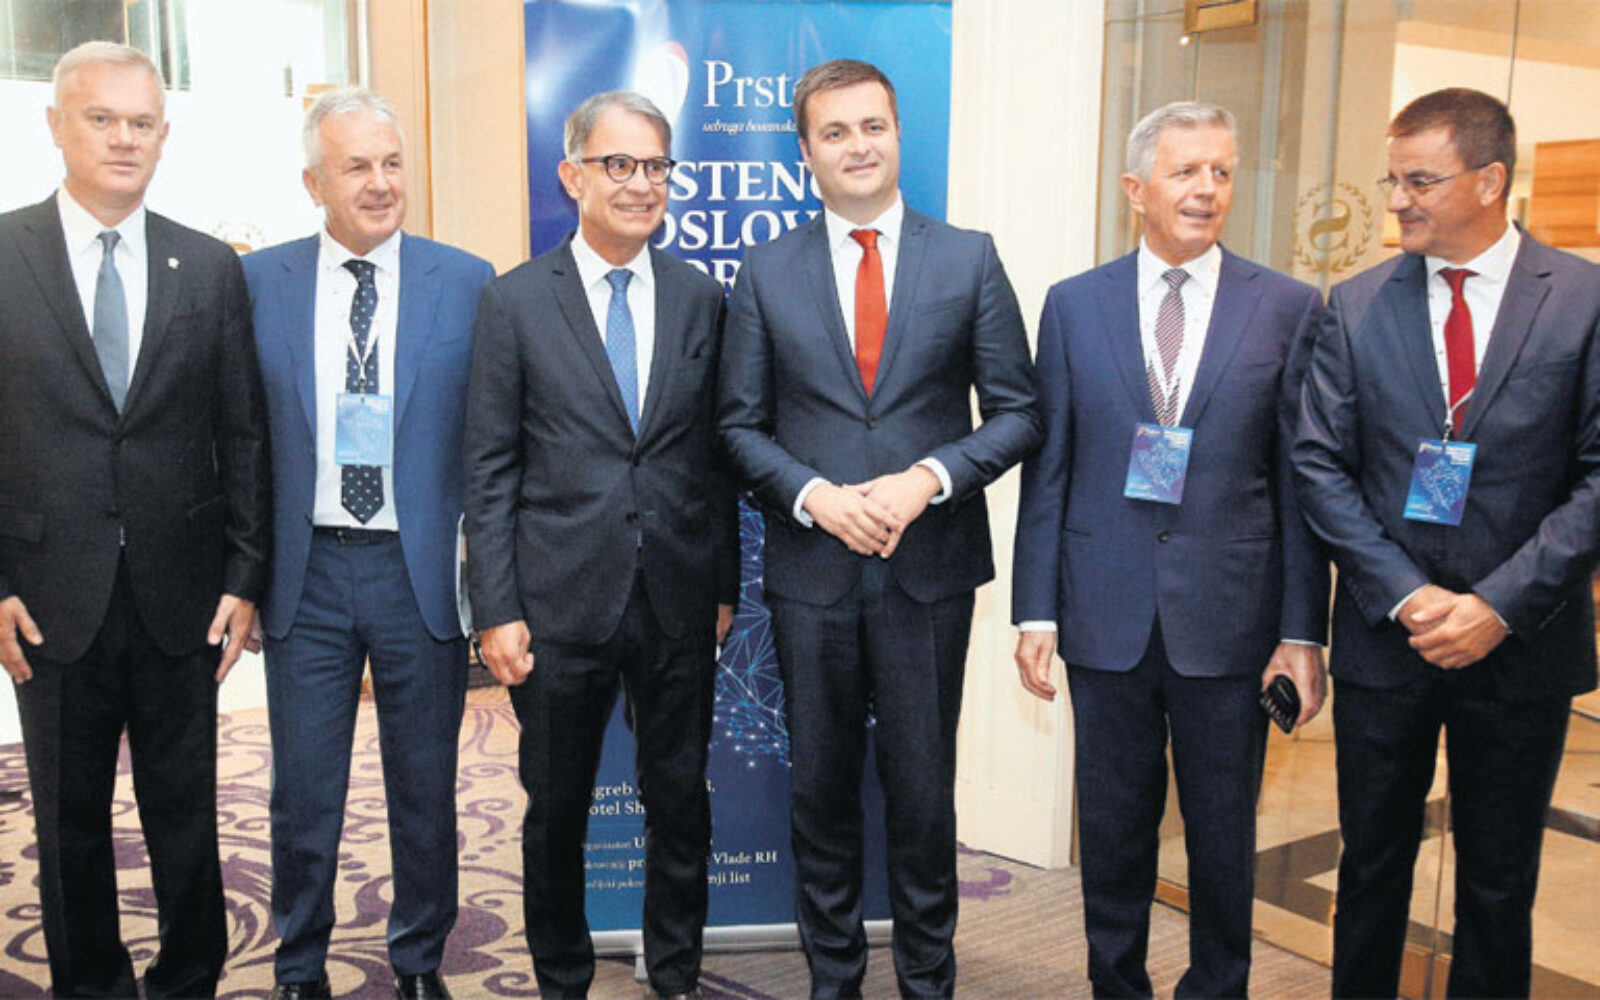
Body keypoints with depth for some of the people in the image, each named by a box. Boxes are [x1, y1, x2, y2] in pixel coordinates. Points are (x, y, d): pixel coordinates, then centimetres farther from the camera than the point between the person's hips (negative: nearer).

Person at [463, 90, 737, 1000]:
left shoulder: (700, 299, 5)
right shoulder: (516, 302, -1)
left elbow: (716, 455, 8)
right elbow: (490, 469, -2)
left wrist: (725, 585, 6)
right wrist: (497, 609, -7)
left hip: (678, 603, 2)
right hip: (562, 604, -2)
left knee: (682, 801, 12)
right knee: (557, 811, 12)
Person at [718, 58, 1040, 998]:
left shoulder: (969, 259, 1)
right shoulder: (768, 271, 3)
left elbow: (1017, 413, 0)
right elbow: (742, 424, 3)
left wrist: (929, 478, -15)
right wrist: (814, 495, -13)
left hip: (929, 567, -1)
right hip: (812, 568, 1)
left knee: (923, 787, 10)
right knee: (821, 787, 13)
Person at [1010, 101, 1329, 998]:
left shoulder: (1289, 308, 1)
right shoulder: (1073, 305, 4)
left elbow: (1301, 480, 0)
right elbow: (1048, 471, 3)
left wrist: (1303, 629, -3)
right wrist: (1037, 610, -1)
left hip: (1228, 620, -1)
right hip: (1107, 617, 1)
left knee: (1224, 837, 11)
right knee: (1114, 827, 13)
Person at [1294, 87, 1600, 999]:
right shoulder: (1358, 306, 1)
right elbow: (1322, 468, -2)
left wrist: (1500, 605, -15)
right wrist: (1406, 596, -12)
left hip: (1521, 642, -1)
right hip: (1385, 635, 1)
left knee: (1500, 886, 13)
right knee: (1373, 866, 13)